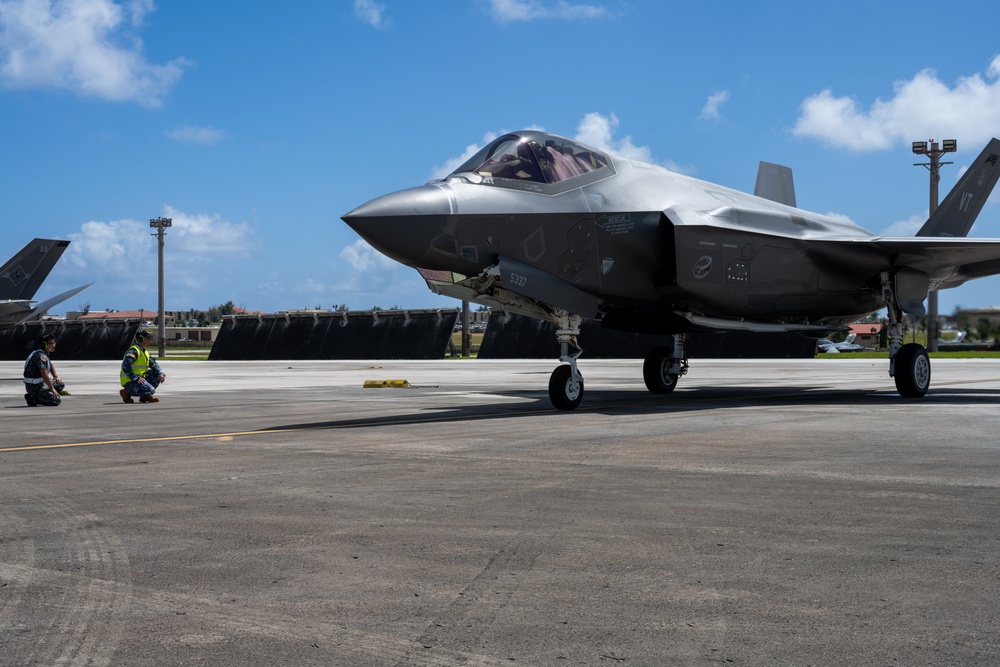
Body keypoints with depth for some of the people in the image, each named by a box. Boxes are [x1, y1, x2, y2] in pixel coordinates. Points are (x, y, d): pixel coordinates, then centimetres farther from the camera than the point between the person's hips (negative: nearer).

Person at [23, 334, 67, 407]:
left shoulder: (45, 353, 10)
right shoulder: (41, 355, -22)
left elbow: (50, 365, 28)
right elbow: (44, 375, -27)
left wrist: (55, 377, 11)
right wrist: (52, 389, -20)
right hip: (35, 386, -10)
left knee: (61, 385, 17)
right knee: (57, 401, -14)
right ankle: (32, 398, -6)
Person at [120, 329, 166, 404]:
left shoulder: (145, 352, 17)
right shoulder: (133, 351, -15)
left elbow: (153, 363, 14)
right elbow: (125, 365, -25)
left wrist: (160, 374, -6)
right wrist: (136, 378, -29)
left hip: (139, 378, 9)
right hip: (129, 381, -9)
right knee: (150, 390, -24)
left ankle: (145, 396, 7)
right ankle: (127, 392, -7)